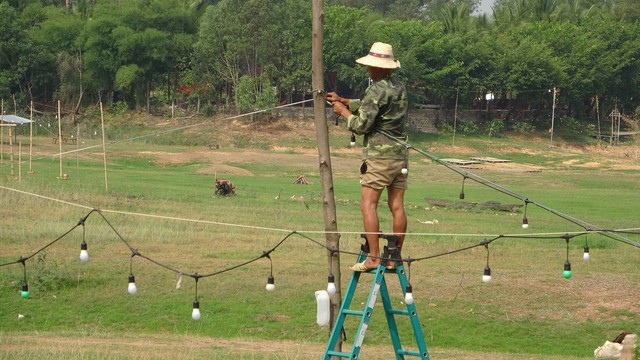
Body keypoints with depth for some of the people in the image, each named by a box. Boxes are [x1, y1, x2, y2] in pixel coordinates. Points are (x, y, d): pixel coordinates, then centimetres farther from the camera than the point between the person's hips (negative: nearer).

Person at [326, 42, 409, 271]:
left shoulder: (377, 90, -11)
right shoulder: (400, 88, 14)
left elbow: (361, 125, -12)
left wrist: (344, 112, 5)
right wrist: (344, 101, 29)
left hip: (379, 156, -8)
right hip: (400, 155, 8)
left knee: (368, 205, -6)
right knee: (397, 207, 6)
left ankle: (373, 258, -12)